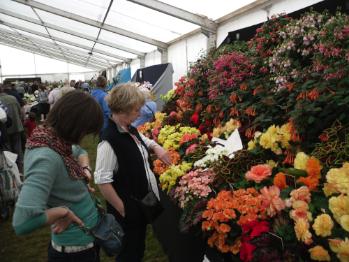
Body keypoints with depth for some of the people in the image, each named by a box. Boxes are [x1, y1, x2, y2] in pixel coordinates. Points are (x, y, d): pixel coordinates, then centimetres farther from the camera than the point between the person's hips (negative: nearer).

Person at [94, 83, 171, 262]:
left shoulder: (130, 130, 0)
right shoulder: (110, 140, -26)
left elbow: (143, 140, 21)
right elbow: (102, 181, -27)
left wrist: (156, 147, 0)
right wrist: (123, 210, -20)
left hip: (142, 202, 8)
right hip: (128, 210, -8)